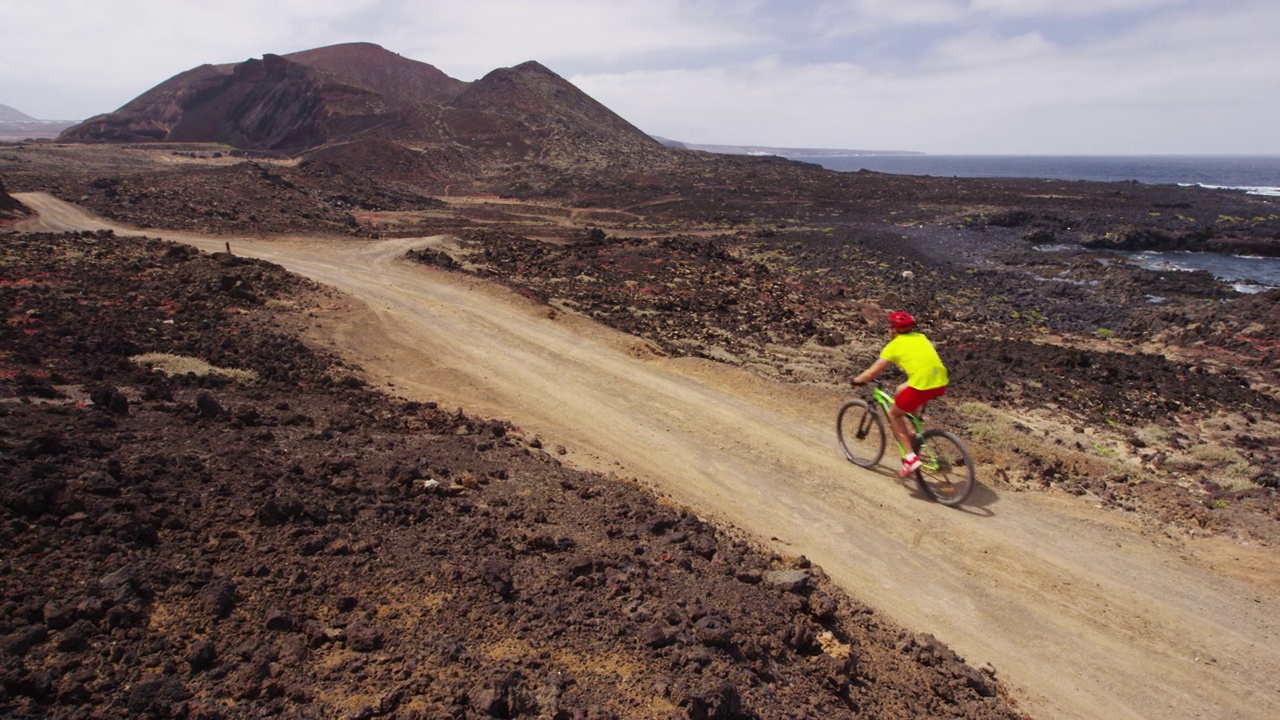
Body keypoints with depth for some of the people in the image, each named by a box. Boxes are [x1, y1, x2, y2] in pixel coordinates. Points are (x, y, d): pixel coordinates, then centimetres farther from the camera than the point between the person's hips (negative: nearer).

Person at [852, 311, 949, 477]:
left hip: (923, 385, -7)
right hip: (941, 383, 7)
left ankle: (911, 457, 6)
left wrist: (856, 380, 22)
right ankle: (912, 437, 32)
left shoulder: (894, 345, 5)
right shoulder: (921, 337, 21)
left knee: (893, 414, 16)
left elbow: (872, 373, 4)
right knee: (901, 390, 32)